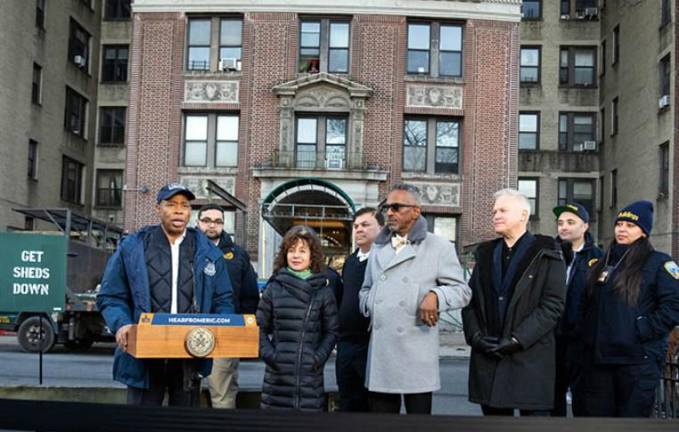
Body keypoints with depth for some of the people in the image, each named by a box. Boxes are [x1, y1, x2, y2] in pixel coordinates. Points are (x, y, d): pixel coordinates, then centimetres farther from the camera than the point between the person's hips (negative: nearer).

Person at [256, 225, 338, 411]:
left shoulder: (323, 291, 5)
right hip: (277, 376, 1)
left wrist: (319, 357, -5)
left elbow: (331, 331, 8)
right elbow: (260, 328, 9)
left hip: (310, 374, 0)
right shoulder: (274, 288, 6)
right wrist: (269, 354, -4)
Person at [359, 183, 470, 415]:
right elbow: (366, 289, 27)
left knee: (418, 410, 3)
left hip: (416, 350, -4)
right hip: (380, 350, 5)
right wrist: (369, 306, 6)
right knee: (380, 408, 9)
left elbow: (461, 290, 0)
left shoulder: (438, 246, 2)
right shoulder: (378, 247, 18)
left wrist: (435, 296, -18)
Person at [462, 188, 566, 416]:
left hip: (530, 358, -4)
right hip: (488, 357, 5)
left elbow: (552, 305, -9)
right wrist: (475, 334, -4)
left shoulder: (546, 254, 0)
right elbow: (470, 298, 13)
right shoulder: (486, 253, 16)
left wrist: (518, 339, -15)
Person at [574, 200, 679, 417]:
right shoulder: (602, 263, 17)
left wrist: (644, 331, -16)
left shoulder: (659, 263, -1)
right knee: (595, 414, 8)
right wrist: (586, 333, 10)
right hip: (598, 357, 6)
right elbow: (587, 305, 23)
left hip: (638, 359, -6)